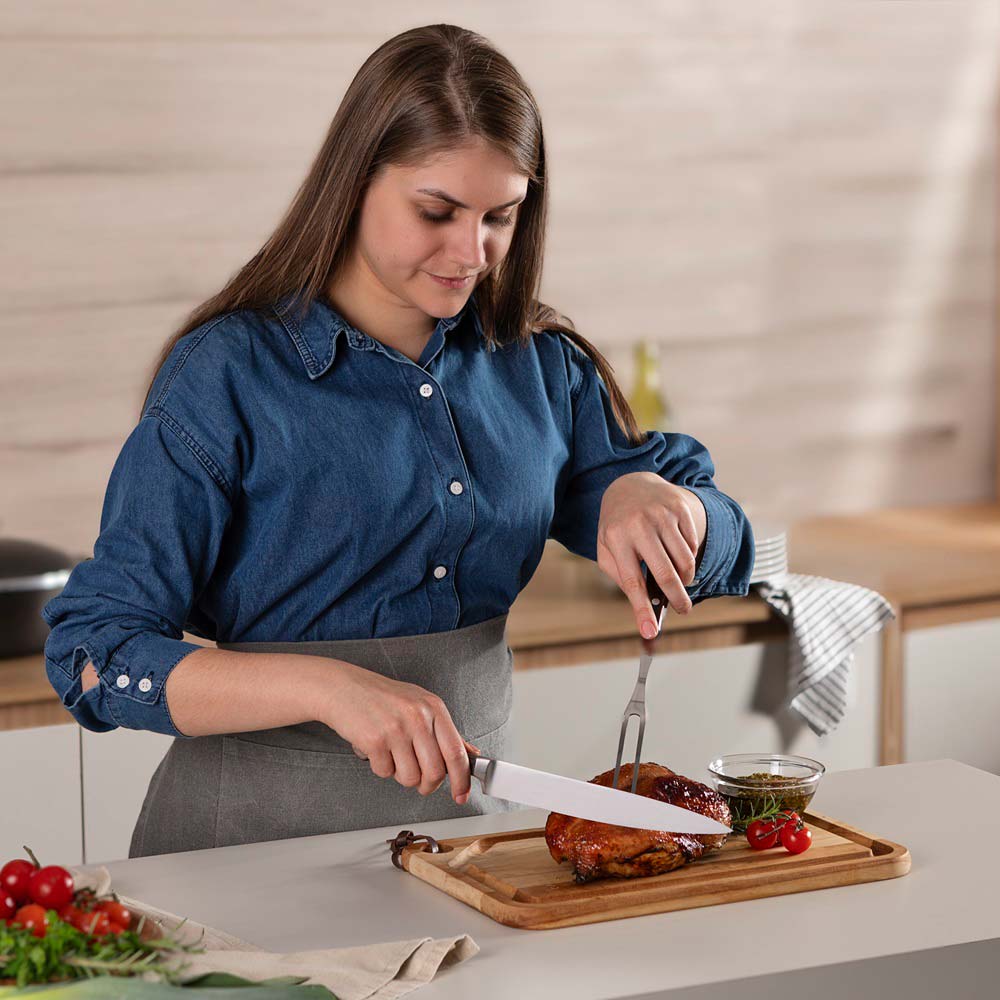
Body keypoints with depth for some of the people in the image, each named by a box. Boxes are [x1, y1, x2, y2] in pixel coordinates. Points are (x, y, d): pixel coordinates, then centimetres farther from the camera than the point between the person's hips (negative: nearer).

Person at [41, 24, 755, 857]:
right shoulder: (228, 375, -8)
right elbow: (95, 657, -12)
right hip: (261, 844, -4)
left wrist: (648, 496, -8)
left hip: (465, 813, 5)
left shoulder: (540, 367, 8)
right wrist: (327, 687, -26)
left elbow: (719, 548, 16)